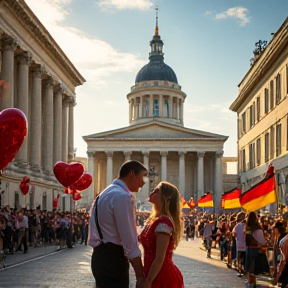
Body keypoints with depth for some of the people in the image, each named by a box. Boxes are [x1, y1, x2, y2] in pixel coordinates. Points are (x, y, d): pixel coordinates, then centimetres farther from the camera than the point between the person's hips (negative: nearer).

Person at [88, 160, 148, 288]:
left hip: (100, 256, 10)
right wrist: (140, 276, -17)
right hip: (113, 259, -10)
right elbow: (129, 240, -19)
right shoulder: (122, 196, -15)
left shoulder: (105, 193, 17)